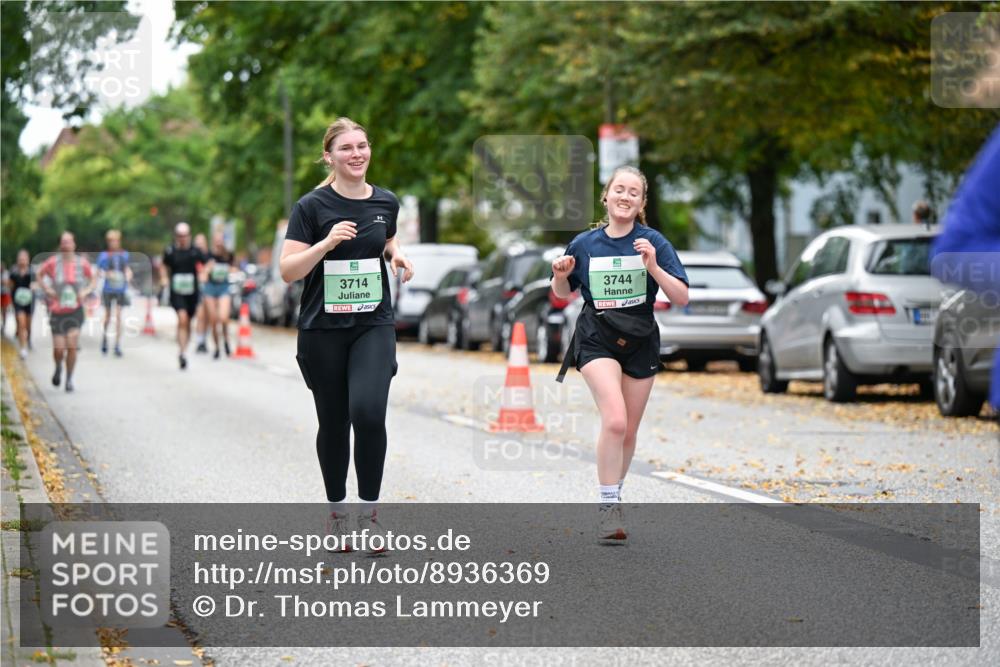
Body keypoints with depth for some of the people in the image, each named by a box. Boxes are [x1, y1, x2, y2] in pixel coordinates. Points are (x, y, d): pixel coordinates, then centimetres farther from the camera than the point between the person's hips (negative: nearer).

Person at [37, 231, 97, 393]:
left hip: (75, 310, 0)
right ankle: (58, 368, 32)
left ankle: (69, 379, 6)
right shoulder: (53, 262, -6)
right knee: (59, 349, -3)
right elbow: (40, 274, 10)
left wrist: (86, 291, -5)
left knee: (72, 346, -11)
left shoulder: (82, 263, -2)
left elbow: (94, 280, 12)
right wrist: (47, 289, -4)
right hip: (57, 311, 0)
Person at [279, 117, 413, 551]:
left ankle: (369, 513, -5)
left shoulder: (386, 202, 5)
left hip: (373, 325, 1)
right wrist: (328, 242, -24)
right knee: (333, 423, 7)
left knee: (369, 413, -18)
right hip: (323, 330, -1)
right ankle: (336, 511, 26)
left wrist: (396, 255, 4)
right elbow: (288, 271, -11)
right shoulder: (312, 206, -7)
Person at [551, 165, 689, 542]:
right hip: (597, 340, -2)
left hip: (640, 342, 2)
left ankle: (613, 499, 33)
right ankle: (607, 507, -14)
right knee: (615, 420, -22)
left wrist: (653, 267, -23)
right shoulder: (584, 244, -1)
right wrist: (560, 275, -8)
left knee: (628, 433, 10)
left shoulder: (653, 242, -4)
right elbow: (563, 293, 14)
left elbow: (681, 298, -9)